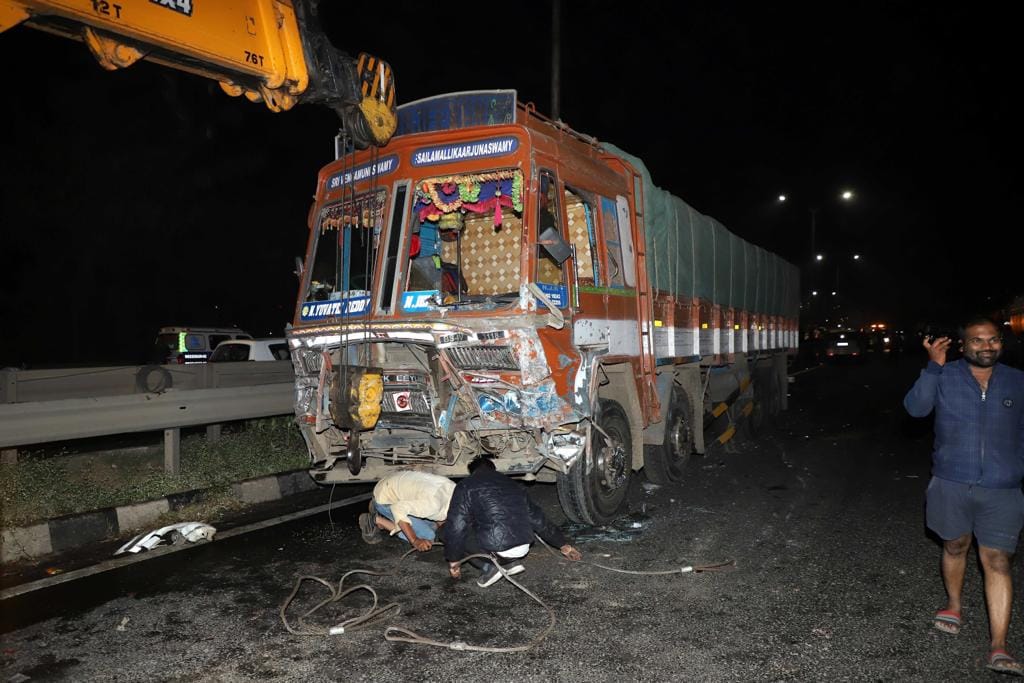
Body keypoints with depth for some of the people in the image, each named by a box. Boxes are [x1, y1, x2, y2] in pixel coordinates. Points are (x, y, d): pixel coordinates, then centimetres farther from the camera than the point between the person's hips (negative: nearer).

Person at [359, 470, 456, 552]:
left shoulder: (454, 489, -14)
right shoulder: (432, 503, -38)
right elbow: (398, 508, -31)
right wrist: (415, 541, -31)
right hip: (385, 499, -8)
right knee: (427, 536, -13)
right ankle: (377, 521, 0)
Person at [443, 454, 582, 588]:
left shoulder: (466, 486, 6)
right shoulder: (513, 485, 22)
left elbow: (456, 526, -1)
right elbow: (538, 519, 26)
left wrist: (453, 562, 11)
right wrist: (564, 545, 35)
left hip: (497, 548, -6)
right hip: (523, 549, 6)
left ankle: (488, 567, -1)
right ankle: (510, 563, 11)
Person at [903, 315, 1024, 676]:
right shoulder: (945, 376, -3)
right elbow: (916, 407, -19)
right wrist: (934, 366, -26)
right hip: (951, 483, 0)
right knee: (955, 546, 17)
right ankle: (953, 607, 41)